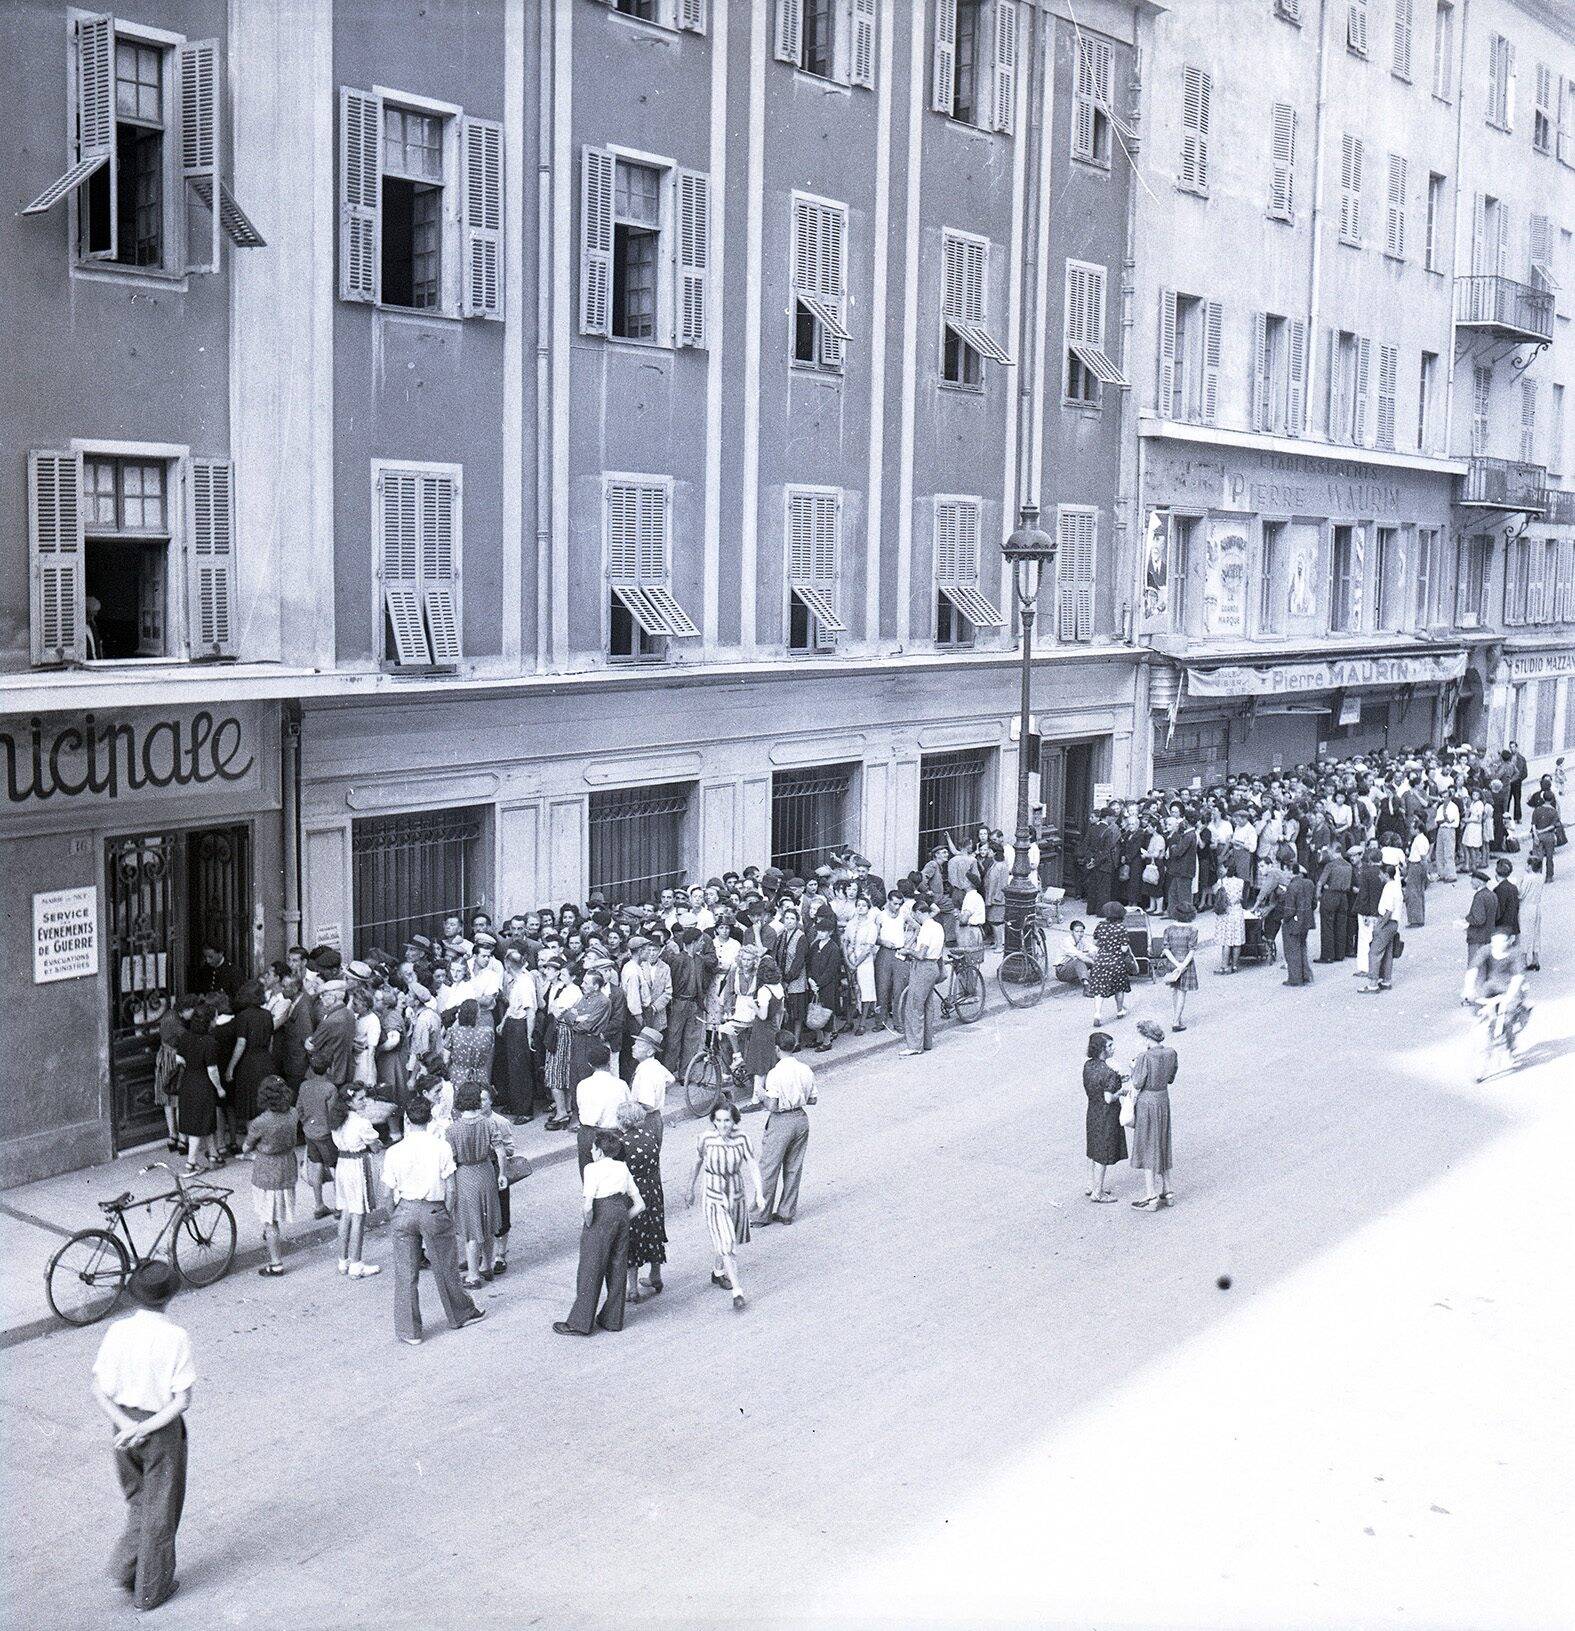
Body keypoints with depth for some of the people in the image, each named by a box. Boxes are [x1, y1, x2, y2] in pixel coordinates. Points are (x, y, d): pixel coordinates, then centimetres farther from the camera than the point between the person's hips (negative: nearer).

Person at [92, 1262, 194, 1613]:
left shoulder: (117, 1331, -10)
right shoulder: (176, 1338, -21)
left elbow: (99, 1389, -9)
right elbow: (183, 1400, -21)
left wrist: (127, 1425, -13)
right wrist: (144, 1430, -17)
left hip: (124, 1423, 4)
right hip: (163, 1427, -4)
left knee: (138, 1501, 27)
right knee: (160, 1511, 12)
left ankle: (125, 1565, 17)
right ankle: (151, 1588, 22)